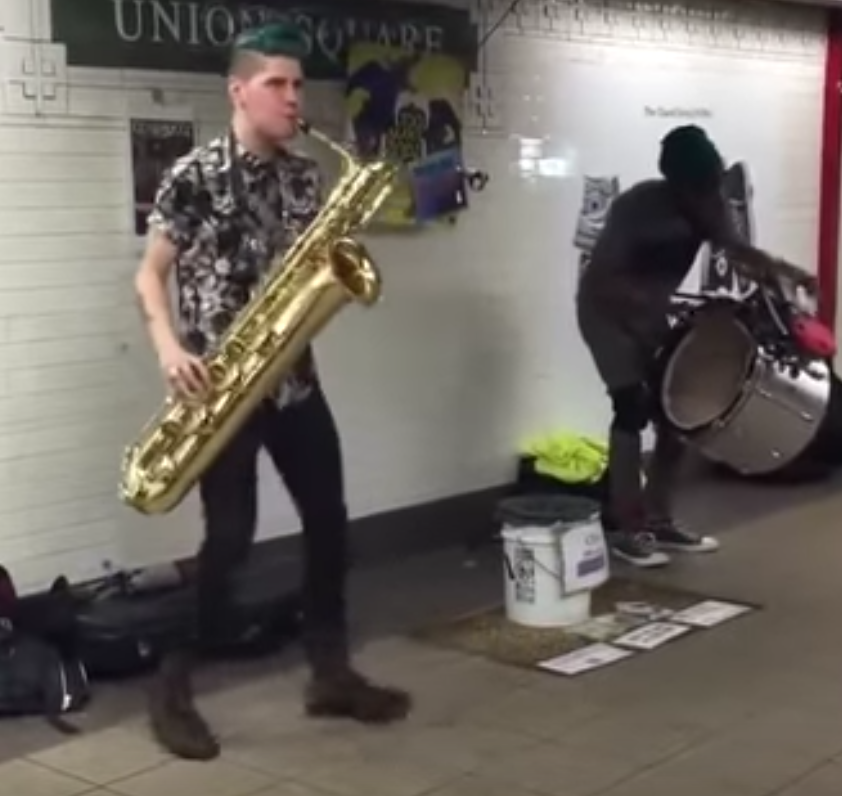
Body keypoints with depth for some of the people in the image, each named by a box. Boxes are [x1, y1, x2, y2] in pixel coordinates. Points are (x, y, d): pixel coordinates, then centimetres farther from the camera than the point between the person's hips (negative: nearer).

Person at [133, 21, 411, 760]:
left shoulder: (305, 175, 10)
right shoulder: (194, 175, -8)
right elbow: (150, 274, -5)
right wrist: (170, 348, -21)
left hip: (294, 378, 6)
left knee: (329, 522, 8)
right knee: (232, 535, -8)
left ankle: (331, 673, 23)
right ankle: (172, 688, 8)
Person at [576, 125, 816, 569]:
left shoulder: (708, 206, -12)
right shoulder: (635, 208, -29)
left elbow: (735, 248, -4)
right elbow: (601, 279, -28)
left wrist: (785, 271, -21)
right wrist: (643, 303, -42)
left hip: (651, 313, 7)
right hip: (606, 311, -7)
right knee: (633, 407, -16)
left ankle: (658, 520, 13)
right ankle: (625, 530, -9)